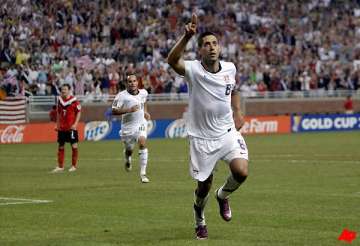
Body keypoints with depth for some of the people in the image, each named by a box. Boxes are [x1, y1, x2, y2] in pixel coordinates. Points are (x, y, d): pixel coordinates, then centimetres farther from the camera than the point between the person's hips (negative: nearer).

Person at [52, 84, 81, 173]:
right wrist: (57, 124, 14)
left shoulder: (74, 100, -9)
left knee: (74, 146, -5)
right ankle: (60, 166, 17)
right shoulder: (59, 100, 7)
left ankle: (74, 166, 7)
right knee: (61, 147, 9)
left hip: (71, 127, -5)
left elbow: (79, 112, -5)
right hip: (61, 127, 5)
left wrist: (75, 124, -14)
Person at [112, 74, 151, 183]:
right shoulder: (122, 95, -16)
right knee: (129, 150, 11)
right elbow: (114, 111, -20)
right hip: (127, 126, -1)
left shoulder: (143, 92, -1)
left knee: (142, 143, -22)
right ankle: (127, 160, 52)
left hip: (141, 124, 2)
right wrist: (129, 110, -30)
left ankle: (143, 174, -19)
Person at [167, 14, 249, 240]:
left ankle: (223, 196, 16)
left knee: (241, 171, -19)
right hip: (202, 138, -3)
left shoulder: (230, 68, -1)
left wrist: (237, 112, 10)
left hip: (228, 132, 3)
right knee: (204, 184, 6)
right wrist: (187, 36, -51)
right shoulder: (193, 70, -15)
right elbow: (173, 61, -38)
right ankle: (199, 219, 38)